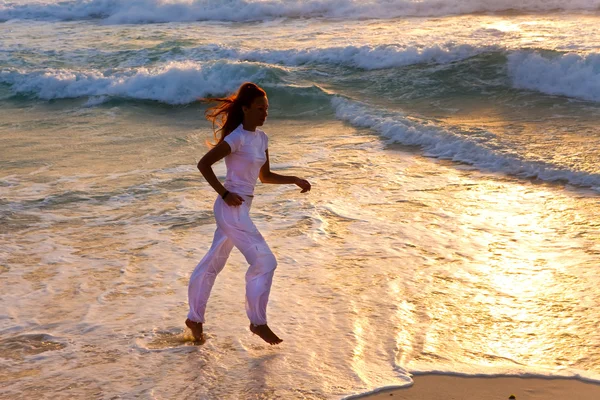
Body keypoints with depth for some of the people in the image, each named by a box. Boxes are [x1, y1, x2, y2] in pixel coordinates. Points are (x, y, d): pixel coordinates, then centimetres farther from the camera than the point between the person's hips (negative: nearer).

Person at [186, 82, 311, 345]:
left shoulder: (261, 138, 10)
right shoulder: (237, 138, -16)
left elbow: (265, 176, 18)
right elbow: (203, 164, -18)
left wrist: (294, 180, 8)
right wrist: (224, 193, -19)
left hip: (240, 208, 9)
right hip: (232, 208, -9)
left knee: (213, 263, 17)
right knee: (264, 261, -7)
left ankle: (195, 318, 28)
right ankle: (258, 322, 6)